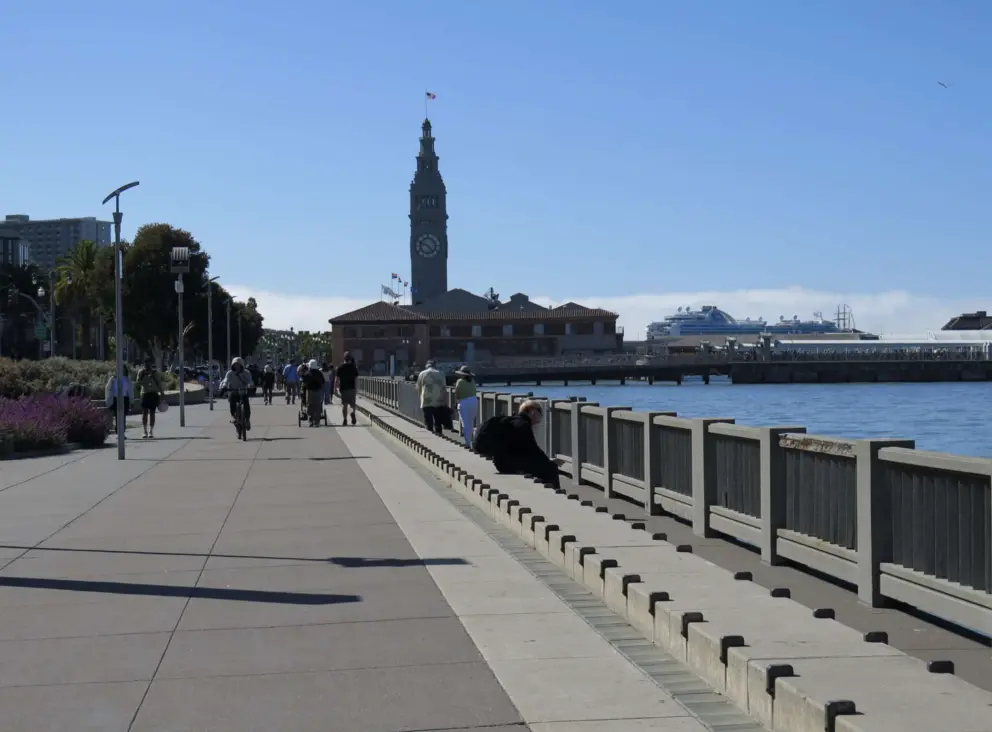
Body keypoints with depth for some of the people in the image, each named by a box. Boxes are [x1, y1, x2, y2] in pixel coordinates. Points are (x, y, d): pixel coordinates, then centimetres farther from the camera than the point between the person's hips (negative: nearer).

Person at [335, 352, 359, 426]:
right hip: (352, 388, 0)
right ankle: (353, 413, -21)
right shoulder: (354, 367, 0)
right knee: (352, 403, 9)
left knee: (344, 404, 7)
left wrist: (338, 387, 12)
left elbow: (337, 379, -1)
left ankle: (345, 419, 4)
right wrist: (357, 389, 3)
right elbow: (356, 379, -3)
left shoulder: (340, 368, 0)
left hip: (343, 388, 0)